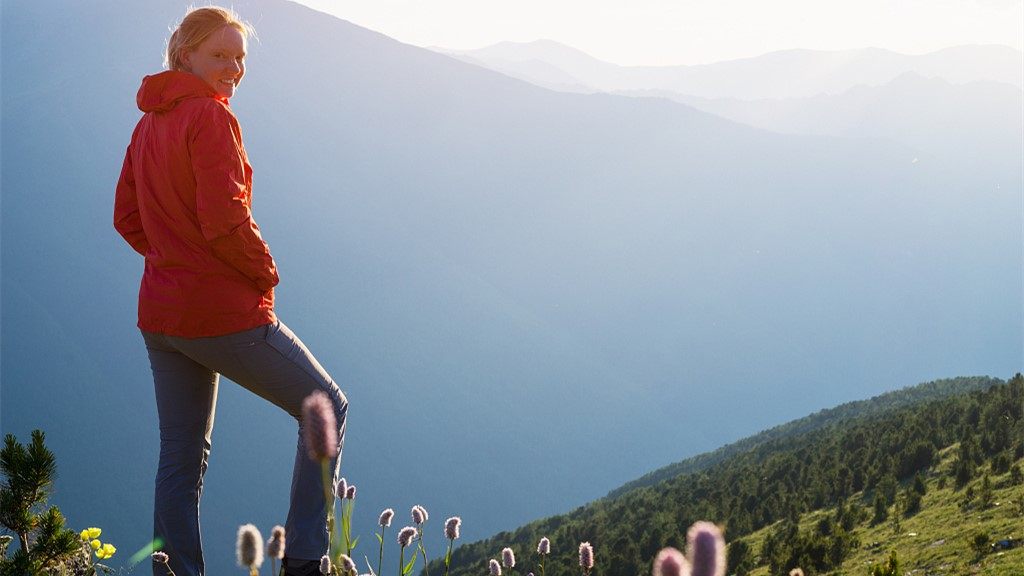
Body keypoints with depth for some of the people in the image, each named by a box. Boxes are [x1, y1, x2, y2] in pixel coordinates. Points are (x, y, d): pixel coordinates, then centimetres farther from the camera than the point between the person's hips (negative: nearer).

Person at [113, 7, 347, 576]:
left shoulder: (149, 124, 12)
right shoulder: (211, 115, -14)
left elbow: (128, 218, 16)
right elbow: (224, 220, -22)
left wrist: (176, 258, 11)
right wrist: (266, 271, -7)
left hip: (161, 315, 8)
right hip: (226, 314, -8)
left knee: (182, 457, 14)